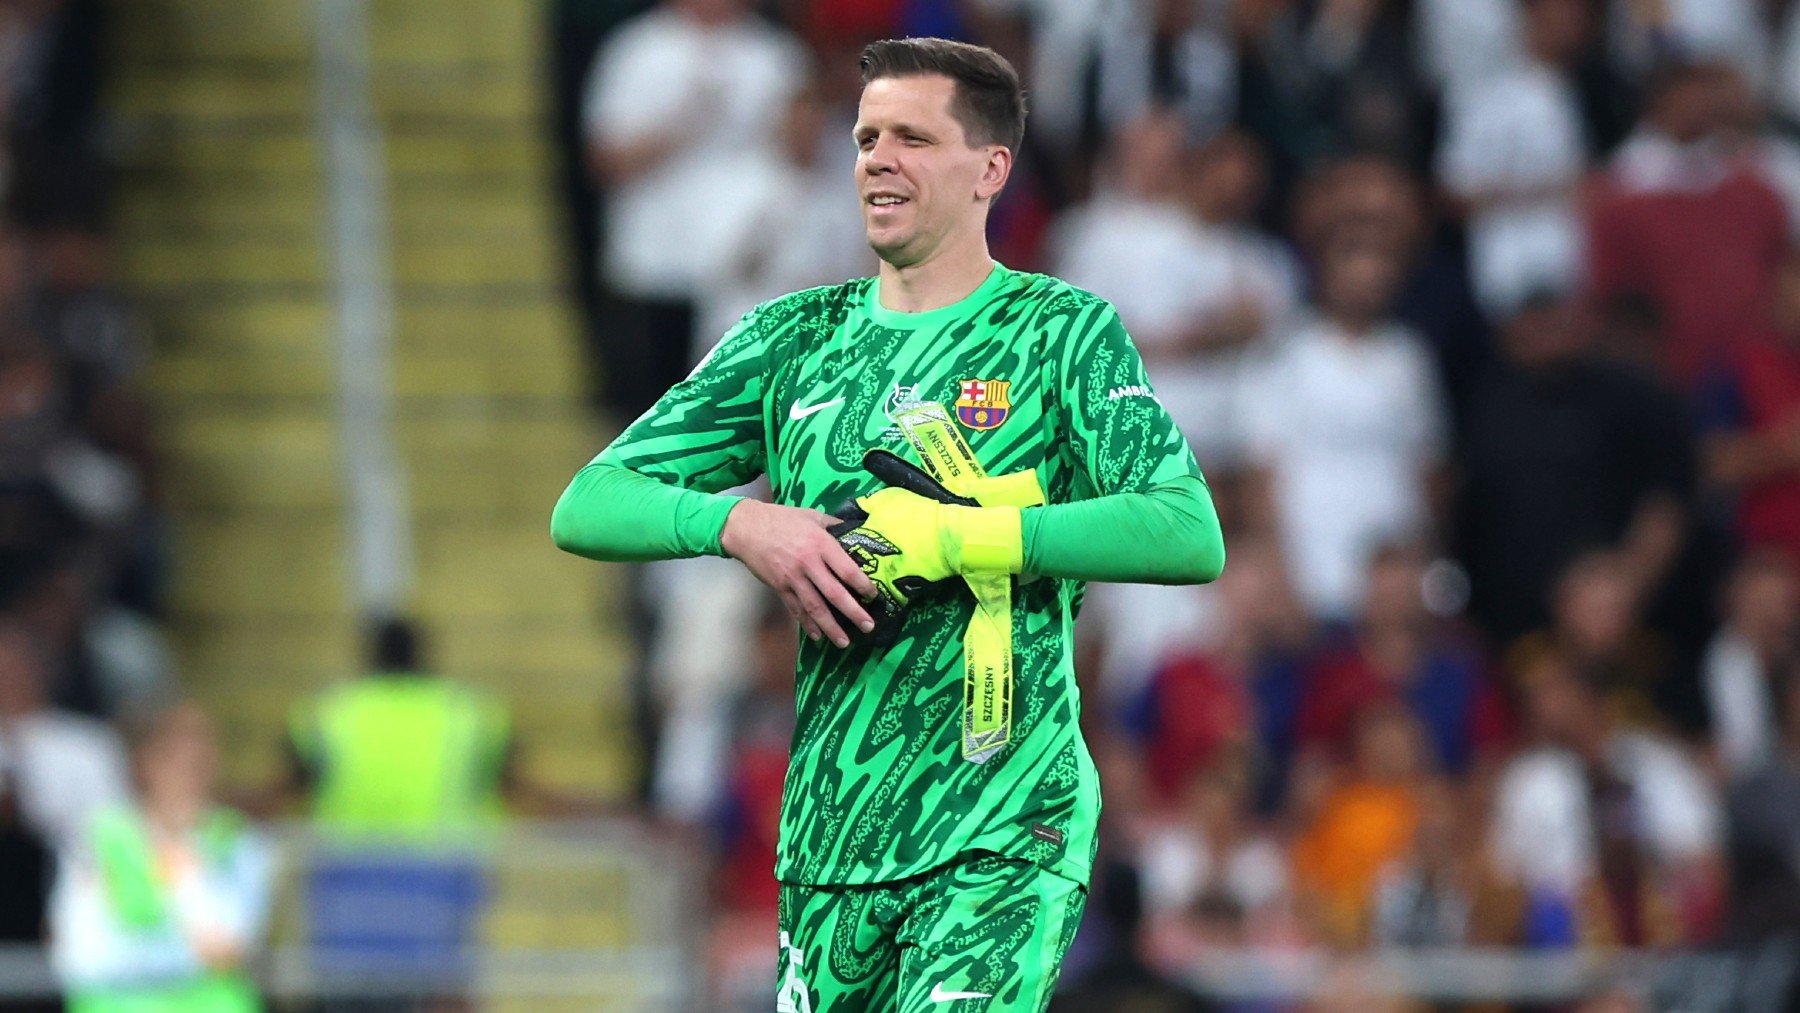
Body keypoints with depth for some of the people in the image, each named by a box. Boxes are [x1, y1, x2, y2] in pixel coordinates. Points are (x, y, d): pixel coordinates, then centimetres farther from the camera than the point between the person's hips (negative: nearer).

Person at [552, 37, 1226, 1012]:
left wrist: (948, 540, -19)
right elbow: (585, 510, 8)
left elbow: (1191, 536, -14)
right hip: (827, 835, 5)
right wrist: (739, 523, -12)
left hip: (1004, 832, -5)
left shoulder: (1063, 329, 0)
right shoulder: (794, 336, 12)